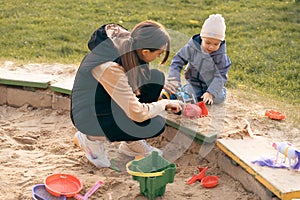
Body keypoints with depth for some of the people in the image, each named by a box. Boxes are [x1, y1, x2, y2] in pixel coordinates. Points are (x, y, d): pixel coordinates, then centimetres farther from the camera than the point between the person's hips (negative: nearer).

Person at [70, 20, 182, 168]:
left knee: (156, 77, -3)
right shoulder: (110, 67, -35)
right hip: (90, 116, -9)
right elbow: (137, 114, -29)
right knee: (156, 126, -19)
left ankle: (132, 142, 8)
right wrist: (164, 103, -12)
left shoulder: (125, 41, -11)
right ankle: (93, 138, -1)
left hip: (107, 101, 9)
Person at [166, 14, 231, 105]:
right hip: (194, 82, 1)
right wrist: (173, 79, -24)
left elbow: (220, 76, -20)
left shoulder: (221, 56, -19)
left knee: (218, 98, -22)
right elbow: (178, 60, -10)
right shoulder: (192, 47, -17)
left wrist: (210, 93, -35)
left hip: (212, 84, 0)